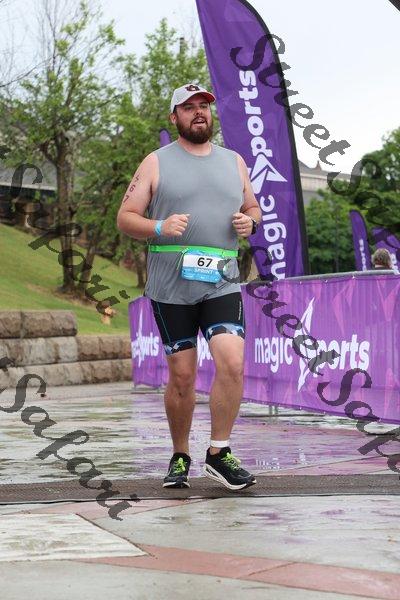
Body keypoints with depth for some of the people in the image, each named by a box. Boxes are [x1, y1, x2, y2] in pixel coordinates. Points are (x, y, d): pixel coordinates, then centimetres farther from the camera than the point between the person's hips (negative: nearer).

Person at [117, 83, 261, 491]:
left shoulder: (234, 162, 16)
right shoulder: (156, 163, 6)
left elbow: (252, 208, 25)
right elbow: (125, 218, 3)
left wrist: (249, 221, 1)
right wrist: (160, 228, -17)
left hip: (222, 284, 2)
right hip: (171, 286, -2)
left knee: (232, 363, -15)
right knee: (182, 376, 2)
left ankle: (218, 453, -2)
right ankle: (180, 457, 19)